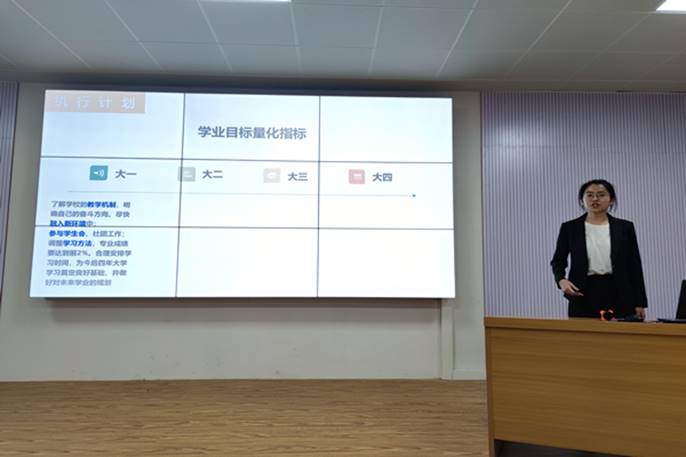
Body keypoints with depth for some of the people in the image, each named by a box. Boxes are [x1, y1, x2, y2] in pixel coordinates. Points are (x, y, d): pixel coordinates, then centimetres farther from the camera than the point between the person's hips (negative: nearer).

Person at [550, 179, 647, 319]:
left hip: (618, 294, 1)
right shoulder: (570, 227, 3)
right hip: (584, 295, -1)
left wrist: (639, 303, 1)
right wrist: (561, 280, -14)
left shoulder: (624, 227, 5)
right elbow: (558, 260, 7)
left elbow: (634, 265, 5)